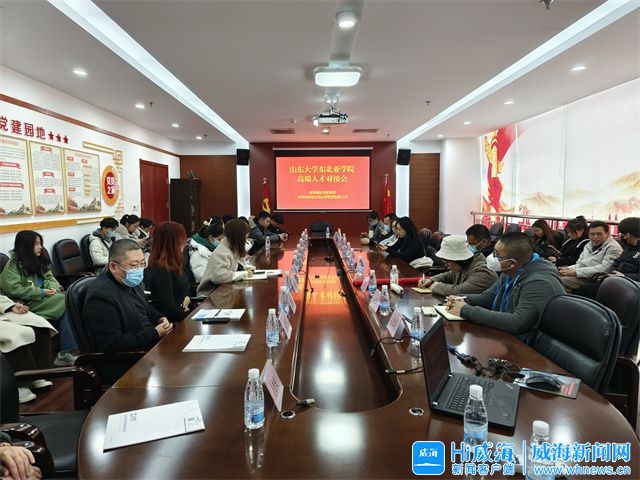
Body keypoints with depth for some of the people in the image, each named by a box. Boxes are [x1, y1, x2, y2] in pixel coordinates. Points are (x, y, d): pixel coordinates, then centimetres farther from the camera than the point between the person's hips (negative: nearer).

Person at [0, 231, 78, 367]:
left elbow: (49, 277, 16)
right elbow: (13, 289, -16)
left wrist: (54, 288, -8)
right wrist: (41, 292, -19)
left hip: (43, 298, 6)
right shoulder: (14, 264, -7)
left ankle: (65, 354, -28)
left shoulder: (39, 259, 14)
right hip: (28, 303, -6)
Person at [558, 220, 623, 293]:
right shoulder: (589, 245, 22)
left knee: (561, 281, -29)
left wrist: (576, 272, -23)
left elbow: (604, 269, -18)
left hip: (593, 279, -8)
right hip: (580, 276, 8)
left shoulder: (613, 247, -6)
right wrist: (568, 269, -1)